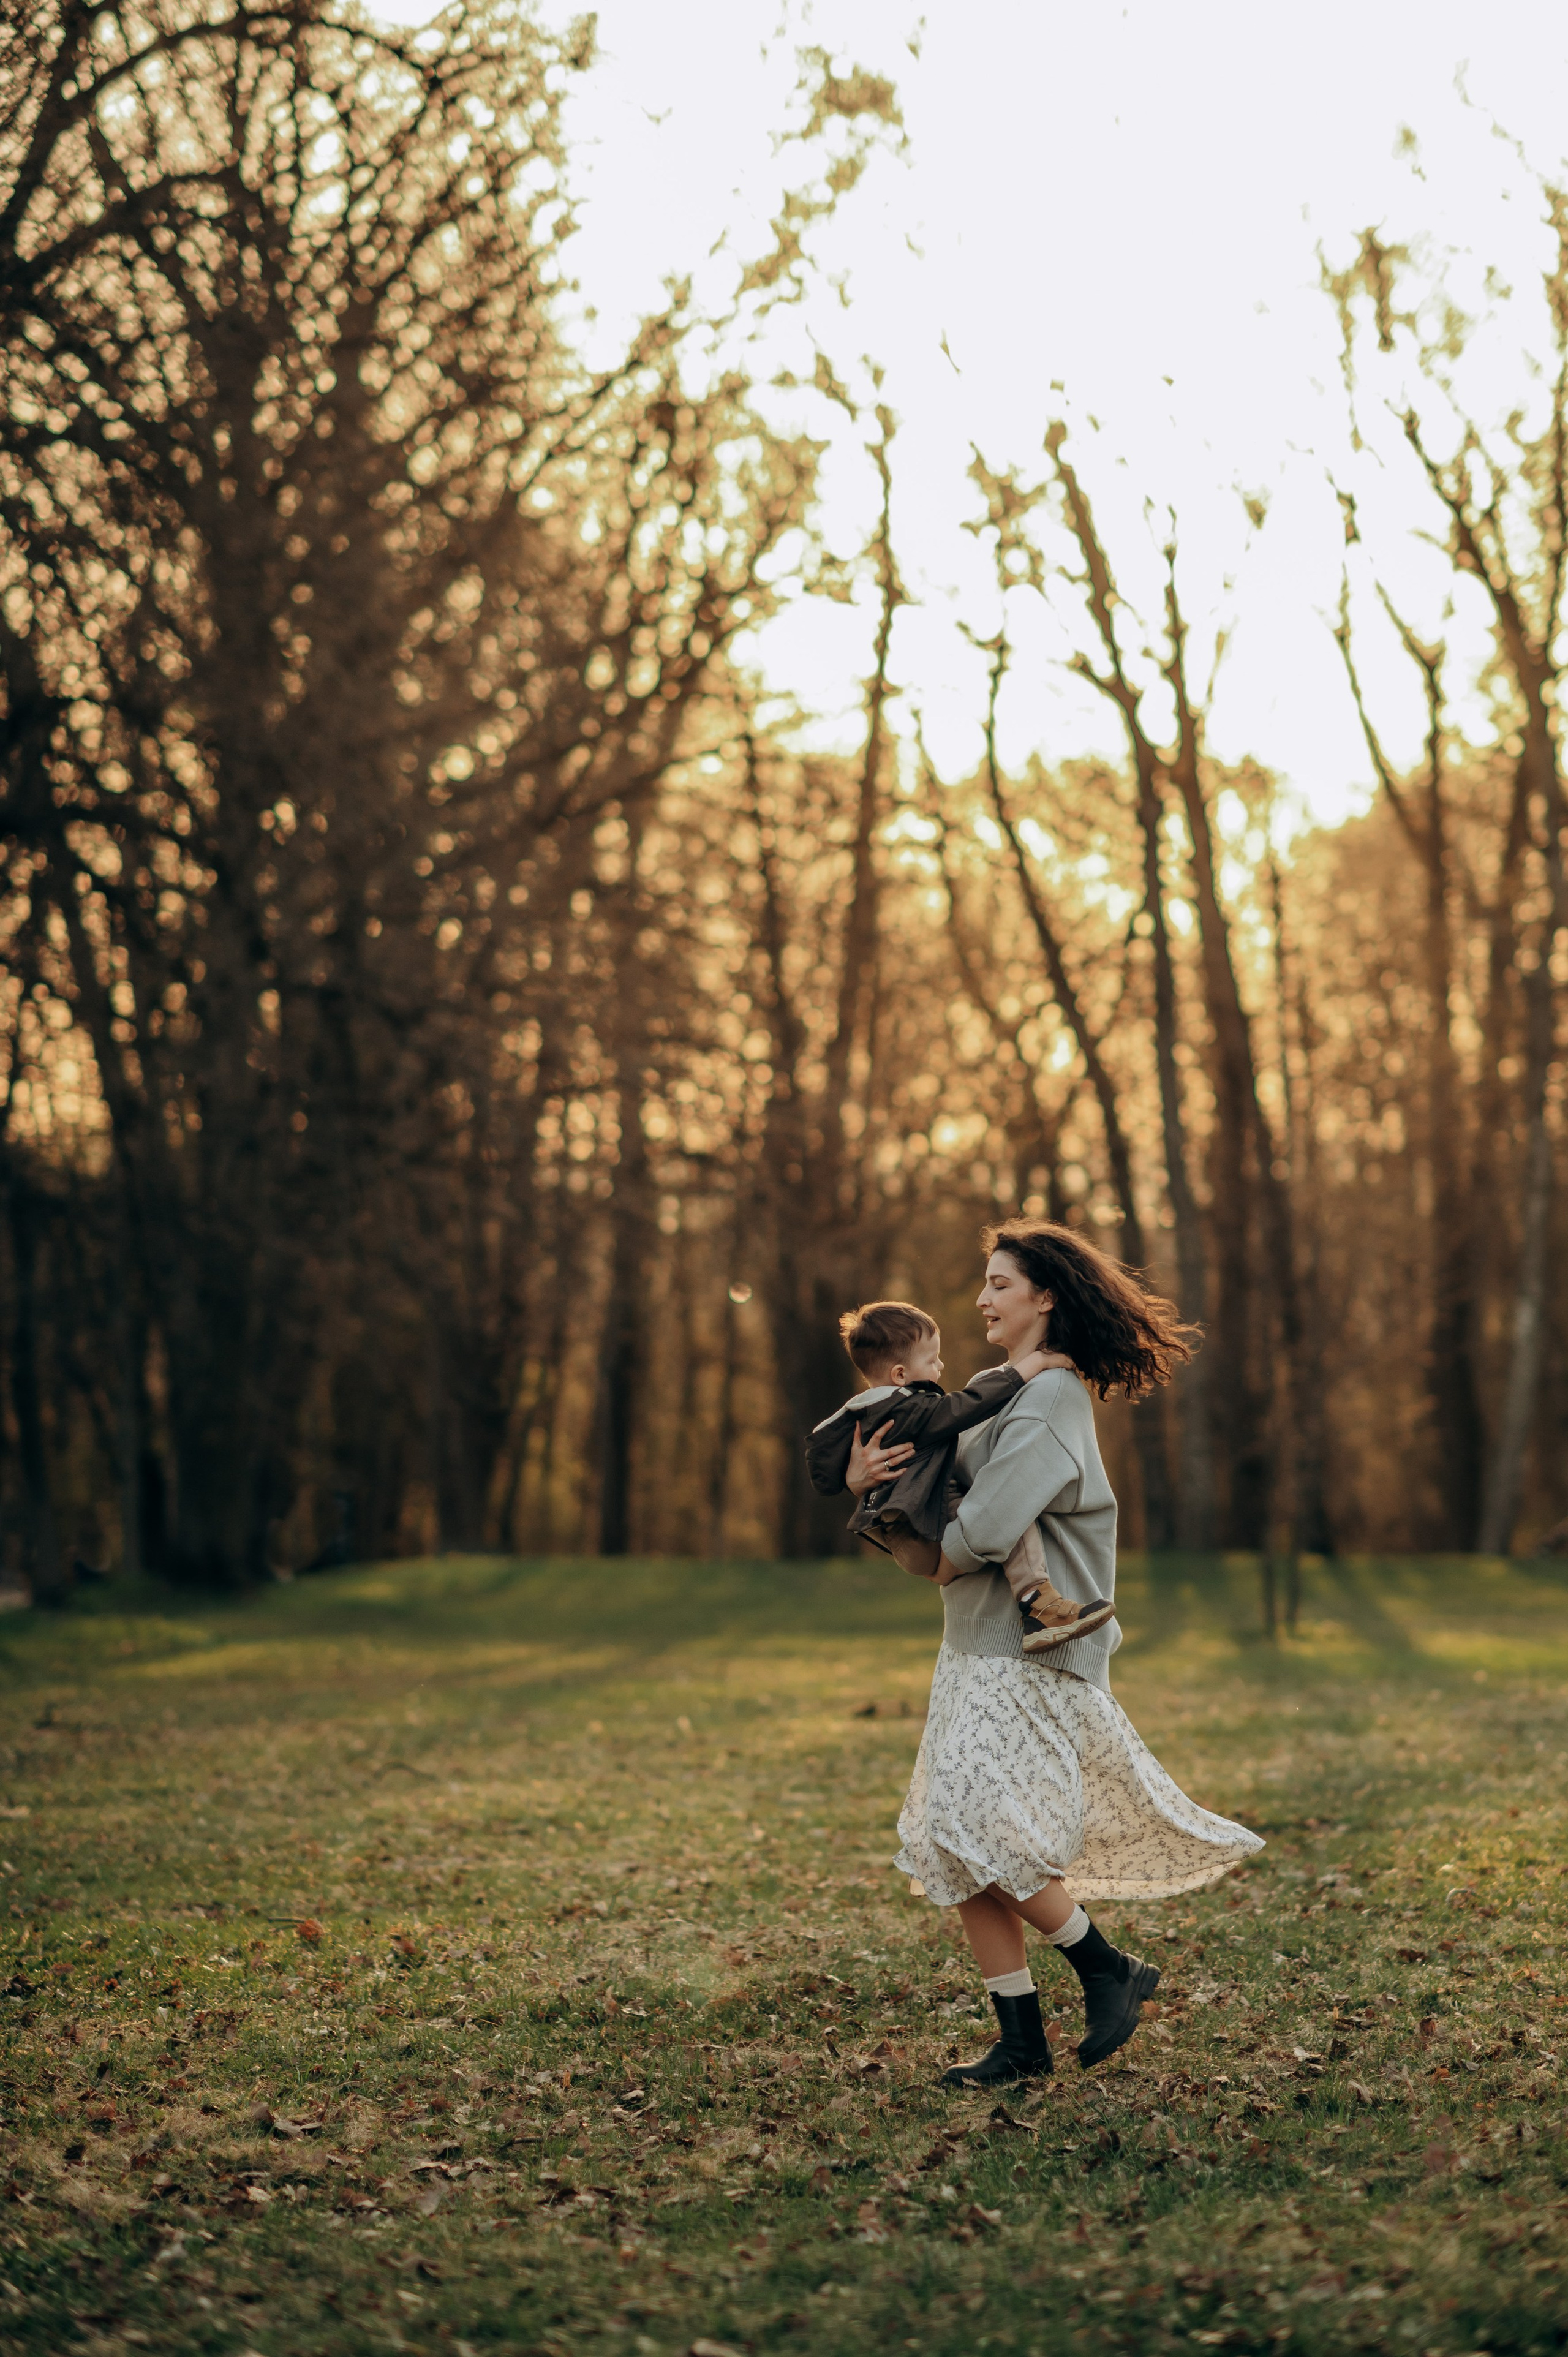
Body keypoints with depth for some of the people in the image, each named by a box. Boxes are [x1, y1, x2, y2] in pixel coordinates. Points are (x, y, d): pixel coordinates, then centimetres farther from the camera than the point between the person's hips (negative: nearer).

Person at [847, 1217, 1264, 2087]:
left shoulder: (1053, 1397, -13)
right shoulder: (1003, 1396, 17)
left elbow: (988, 1525, -24)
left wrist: (943, 1563, -3)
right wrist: (862, 1477, -3)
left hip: (1031, 1654, -9)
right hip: (979, 1650, 9)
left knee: (978, 1833, -13)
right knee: (955, 1847, 5)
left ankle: (1109, 1970, 6)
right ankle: (1020, 2040, 11)